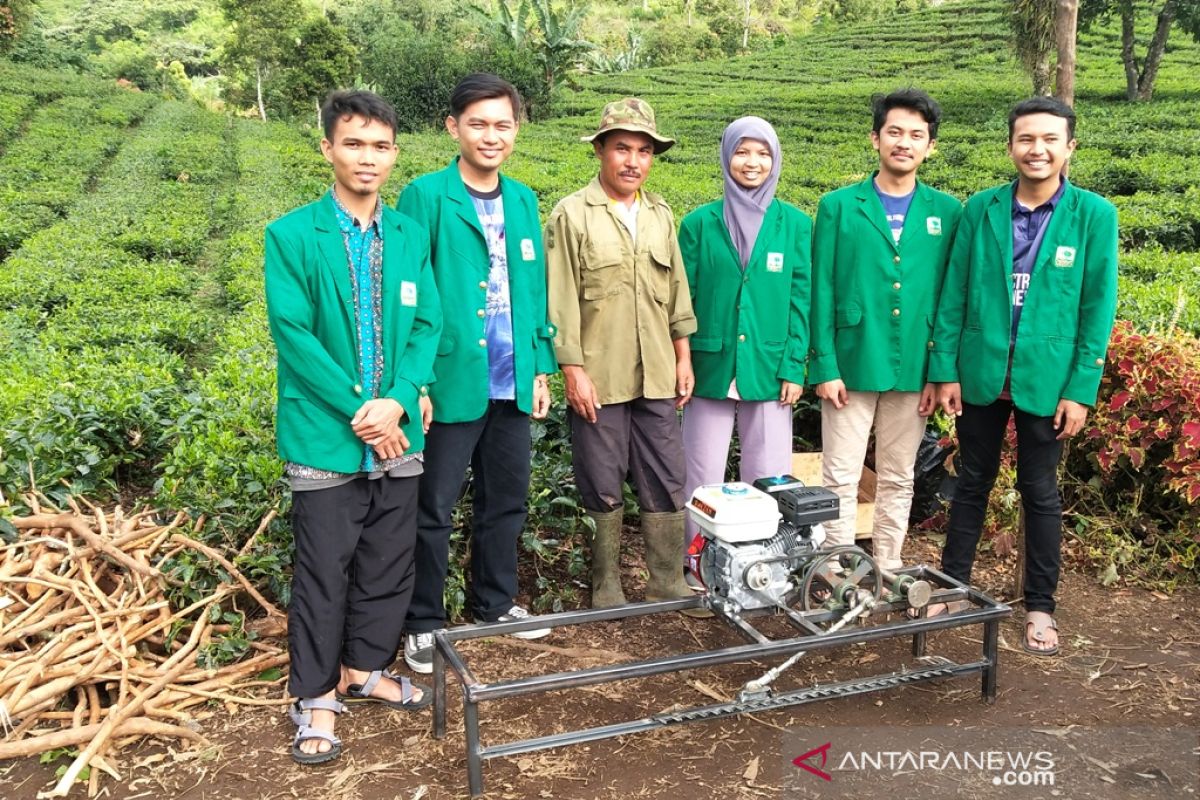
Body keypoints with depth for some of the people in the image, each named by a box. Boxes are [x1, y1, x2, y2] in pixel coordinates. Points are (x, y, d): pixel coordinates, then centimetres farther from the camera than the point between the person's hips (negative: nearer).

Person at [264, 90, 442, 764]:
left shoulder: (411, 236, 7)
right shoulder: (292, 236, -5)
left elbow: (426, 326, 3)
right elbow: (293, 332, -11)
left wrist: (396, 402, -12)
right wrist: (357, 412, -14)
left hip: (396, 434, 4)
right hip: (326, 436, -4)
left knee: (390, 562, 13)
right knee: (325, 570, 5)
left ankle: (364, 669, 33)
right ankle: (316, 696, 21)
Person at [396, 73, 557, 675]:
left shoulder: (523, 201, 10)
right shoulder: (425, 196, -7)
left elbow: (534, 290, 13)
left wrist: (540, 366, 10)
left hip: (513, 383, 6)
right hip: (452, 380, -5)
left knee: (507, 499, 17)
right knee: (434, 507, 6)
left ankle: (497, 602, 35)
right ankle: (424, 623, 21)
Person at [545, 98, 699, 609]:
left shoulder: (661, 215, 11)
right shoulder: (572, 214, -4)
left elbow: (677, 292, 15)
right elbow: (560, 300, -7)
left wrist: (683, 356, 11)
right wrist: (573, 370, -11)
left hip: (657, 377, 4)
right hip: (598, 380, -4)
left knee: (667, 485, 8)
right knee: (603, 490, 6)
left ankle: (668, 589, 20)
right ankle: (606, 591, 21)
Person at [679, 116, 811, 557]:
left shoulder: (795, 225, 4)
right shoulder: (700, 223, 3)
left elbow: (800, 299, 3)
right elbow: (683, 298, 3)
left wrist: (794, 368, -4)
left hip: (769, 372, 0)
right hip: (710, 369, 0)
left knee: (768, 479, 7)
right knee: (703, 480, 6)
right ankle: (699, 568, 20)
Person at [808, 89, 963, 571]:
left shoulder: (947, 213, 5)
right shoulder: (839, 206, 0)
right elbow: (822, 291, -2)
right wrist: (825, 367, -9)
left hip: (914, 370, 2)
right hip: (851, 365, -2)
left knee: (898, 480, 12)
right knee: (841, 478, 2)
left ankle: (888, 572, 26)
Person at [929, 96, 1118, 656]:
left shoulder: (1094, 215, -4)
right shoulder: (980, 209, 1)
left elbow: (1097, 308, -4)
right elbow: (954, 294, 2)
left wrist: (1081, 389, -8)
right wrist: (945, 369, -2)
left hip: (1046, 379, -1)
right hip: (980, 374, 2)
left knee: (1040, 492, 9)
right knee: (972, 483, 13)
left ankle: (1039, 606, 24)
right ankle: (952, 587, 27)